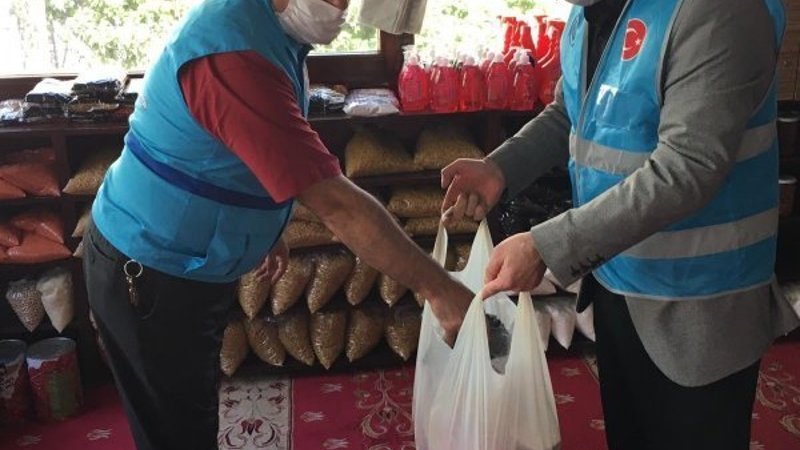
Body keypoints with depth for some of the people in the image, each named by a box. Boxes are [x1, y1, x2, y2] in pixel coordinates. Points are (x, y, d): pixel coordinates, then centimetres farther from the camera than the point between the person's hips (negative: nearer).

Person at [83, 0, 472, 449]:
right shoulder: (234, 54, -33)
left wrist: (265, 229, 16)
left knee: (193, 413, 26)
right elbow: (333, 201, -35)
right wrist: (437, 287, -30)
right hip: (150, 272, -9)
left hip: (190, 265, 9)